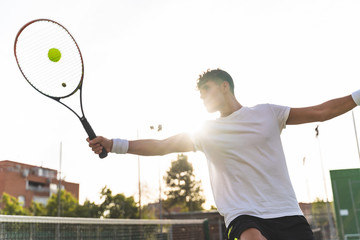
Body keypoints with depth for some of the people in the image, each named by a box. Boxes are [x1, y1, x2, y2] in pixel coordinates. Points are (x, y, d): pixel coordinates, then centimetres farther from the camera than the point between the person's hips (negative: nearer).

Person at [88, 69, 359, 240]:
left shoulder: (266, 113, 8)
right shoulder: (205, 132, 11)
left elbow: (321, 111, 12)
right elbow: (159, 146, 8)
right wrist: (112, 144, 1)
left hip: (287, 215, 2)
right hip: (244, 217, -1)